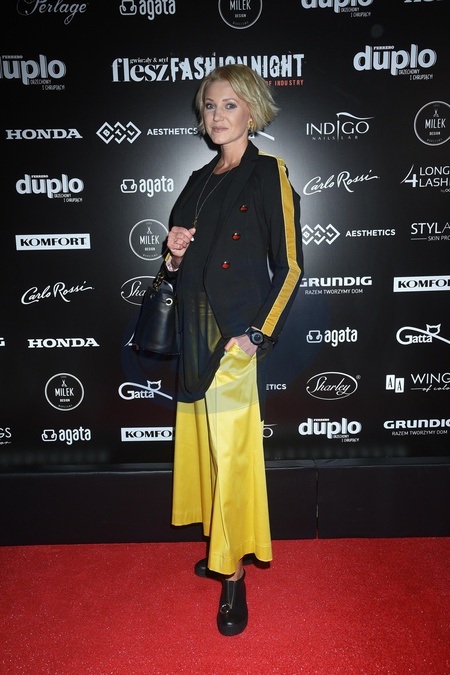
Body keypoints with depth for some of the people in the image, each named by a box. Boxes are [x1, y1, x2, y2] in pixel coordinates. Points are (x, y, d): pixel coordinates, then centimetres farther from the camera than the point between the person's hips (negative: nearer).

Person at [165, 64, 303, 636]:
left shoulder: (268, 174, -4)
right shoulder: (200, 180, 16)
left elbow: (288, 265, -9)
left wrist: (258, 334, -16)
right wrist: (174, 255, -2)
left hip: (237, 335, -7)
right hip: (196, 332, 7)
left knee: (232, 450, -3)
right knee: (204, 442, 14)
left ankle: (233, 573, 13)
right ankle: (224, 547, 32)